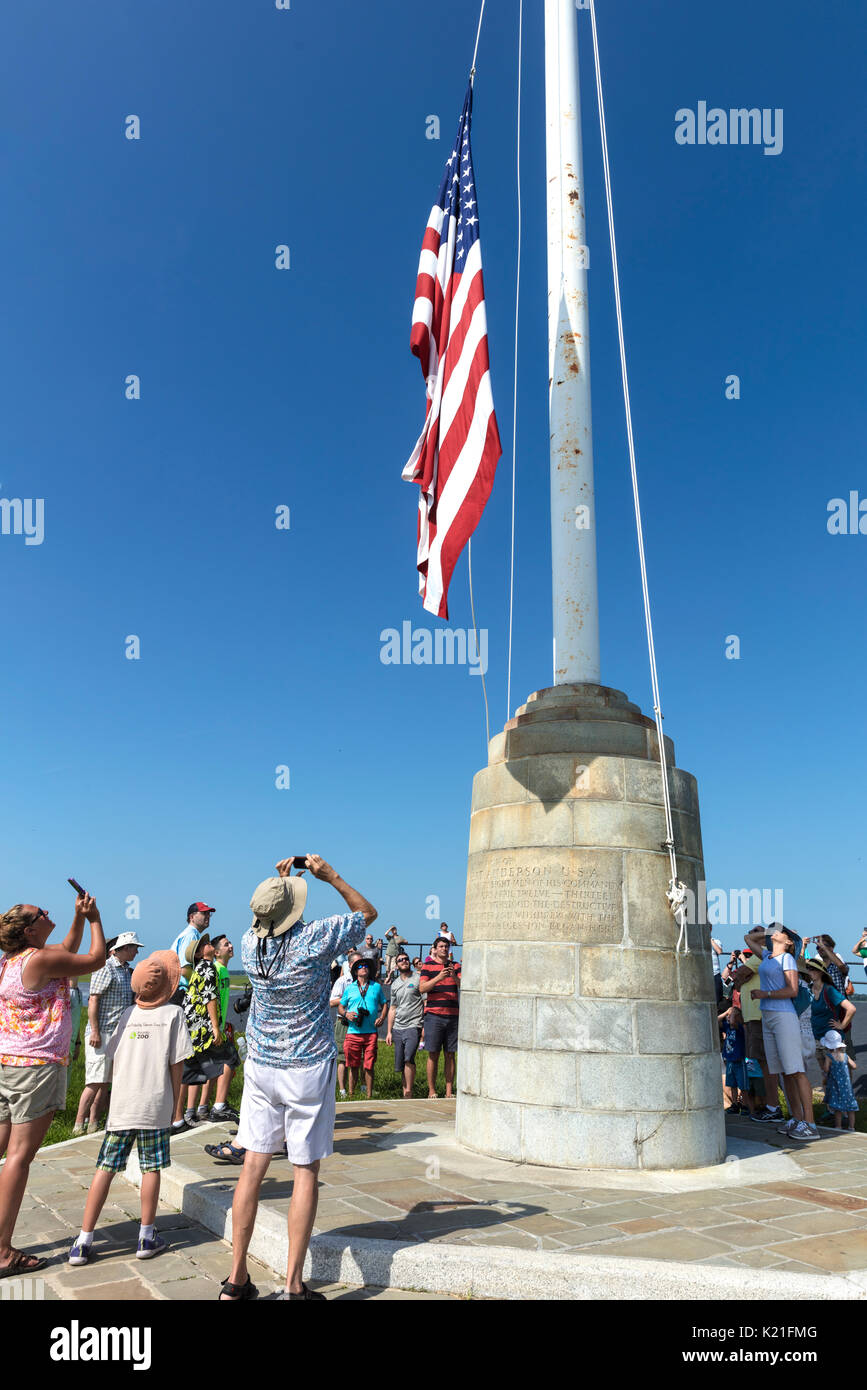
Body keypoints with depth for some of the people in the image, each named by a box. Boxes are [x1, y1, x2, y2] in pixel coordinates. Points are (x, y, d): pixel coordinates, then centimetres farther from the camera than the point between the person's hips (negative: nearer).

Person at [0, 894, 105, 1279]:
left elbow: (67, 952, 26)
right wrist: (94, 918, 6)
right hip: (36, 1064, -9)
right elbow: (96, 959, -5)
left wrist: (79, 918, 18)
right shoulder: (40, 958, -16)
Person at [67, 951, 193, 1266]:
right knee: (151, 1168, 8)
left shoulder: (128, 1013, 5)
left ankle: (83, 1241, 12)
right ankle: (147, 1237, 18)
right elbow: (177, 1063, -5)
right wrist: (174, 1100, 7)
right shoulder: (173, 1014, -6)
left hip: (121, 1105, 3)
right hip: (155, 1106, -3)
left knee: (105, 1168, 9)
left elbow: (115, 1058, 8)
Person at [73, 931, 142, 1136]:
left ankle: (93, 1123, 16)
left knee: (105, 1082, 10)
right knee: (95, 1082, -7)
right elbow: (93, 1000, -14)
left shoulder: (128, 971, 15)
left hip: (119, 1033, 8)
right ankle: (78, 1125, 1)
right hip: (101, 1033, -8)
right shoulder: (106, 968, -10)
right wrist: (95, 1031, -19)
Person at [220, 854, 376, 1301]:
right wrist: (331, 875, -1)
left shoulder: (249, 944, -6)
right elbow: (366, 912, -2)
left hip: (260, 1066, 4)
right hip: (308, 1068, -4)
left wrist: (281, 881, 18)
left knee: (253, 1167, 10)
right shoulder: (314, 940, -19)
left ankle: (236, 1280, 18)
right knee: (305, 1172, 5)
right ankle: (293, 1284, 11)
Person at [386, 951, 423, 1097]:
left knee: (408, 1059, -21)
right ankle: (405, 1091, 18)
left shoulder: (418, 978, 0)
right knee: (400, 1065, 6)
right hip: (398, 1028, 6)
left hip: (413, 1026, -6)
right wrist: (389, 1032, 16)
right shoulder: (395, 985, 17)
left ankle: (408, 1093, -13)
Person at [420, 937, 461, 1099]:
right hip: (434, 1014, -3)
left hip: (453, 1015, 3)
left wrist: (454, 977, -16)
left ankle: (449, 1092, 11)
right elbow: (422, 988, -6)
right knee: (433, 1054, 0)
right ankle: (431, 1091, 8)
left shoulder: (455, 966, 13)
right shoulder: (428, 966, 5)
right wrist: (439, 977, -18)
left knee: (450, 1055, 6)